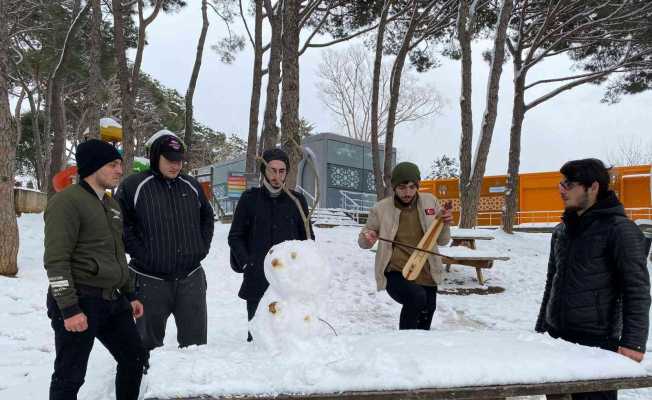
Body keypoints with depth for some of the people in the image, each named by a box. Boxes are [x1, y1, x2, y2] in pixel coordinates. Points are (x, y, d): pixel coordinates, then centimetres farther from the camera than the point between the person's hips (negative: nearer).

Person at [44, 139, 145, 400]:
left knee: (134, 359, 15)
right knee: (70, 376, 2)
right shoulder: (66, 202, -12)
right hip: (79, 301, -8)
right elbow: (56, 261, -17)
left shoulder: (112, 205, 16)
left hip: (113, 301, 8)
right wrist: (69, 309, -21)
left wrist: (130, 295, 21)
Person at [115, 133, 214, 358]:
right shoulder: (133, 186, -6)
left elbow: (207, 217, 20)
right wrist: (140, 252, -9)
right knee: (150, 339, 12)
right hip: (151, 280, -3)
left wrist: (202, 248, 9)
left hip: (191, 277, 4)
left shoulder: (191, 186, 8)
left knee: (196, 338, 12)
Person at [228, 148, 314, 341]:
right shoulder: (250, 199, 4)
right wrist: (246, 263, -4)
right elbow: (235, 236, 8)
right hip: (257, 281, 0)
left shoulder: (297, 200, 7)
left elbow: (308, 238, 14)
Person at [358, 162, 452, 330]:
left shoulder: (430, 202, 2)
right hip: (396, 274, -4)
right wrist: (366, 237, -16)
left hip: (426, 275, 4)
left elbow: (442, 241, 11)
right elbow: (363, 242, 8)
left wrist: (445, 225, -10)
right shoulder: (381, 208, -6)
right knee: (417, 297, -32)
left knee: (424, 327, 12)